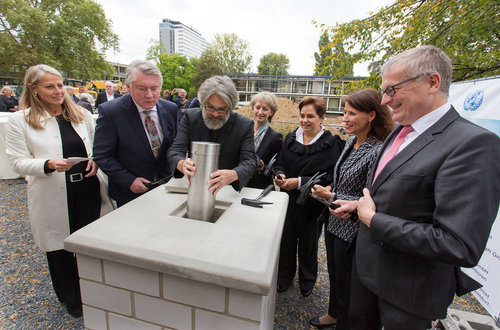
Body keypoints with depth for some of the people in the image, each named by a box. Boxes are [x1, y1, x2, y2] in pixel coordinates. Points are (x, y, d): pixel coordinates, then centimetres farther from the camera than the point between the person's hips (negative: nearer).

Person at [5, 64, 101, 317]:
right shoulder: (20, 120, -3)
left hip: (87, 190, 3)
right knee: (59, 246, 14)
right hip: (53, 197, -2)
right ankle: (70, 298, 38)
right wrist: (48, 164, -22)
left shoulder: (81, 114, 7)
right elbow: (18, 161, -4)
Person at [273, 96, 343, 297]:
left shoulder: (331, 144, -10)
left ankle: (307, 281, 42)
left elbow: (330, 178, -16)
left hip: (312, 204, -3)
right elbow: (280, 164, 6)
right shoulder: (290, 139, 3)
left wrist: (300, 182, -23)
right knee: (286, 241, 15)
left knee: (308, 245, 16)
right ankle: (284, 278, 40)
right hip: (288, 200, 3)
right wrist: (280, 175, -16)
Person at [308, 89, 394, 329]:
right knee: (334, 273, 26)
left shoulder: (378, 152, -24)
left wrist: (331, 197, -22)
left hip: (352, 231, -8)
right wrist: (330, 188, -1)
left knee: (345, 282, 15)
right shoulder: (351, 141, 3)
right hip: (334, 222, 8)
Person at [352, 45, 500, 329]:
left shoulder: (474, 144, -23)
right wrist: (362, 205, -1)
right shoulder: (401, 131, 4)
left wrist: (373, 219, -23)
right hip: (368, 266, 7)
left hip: (409, 288, -7)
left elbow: (461, 246, -29)